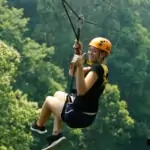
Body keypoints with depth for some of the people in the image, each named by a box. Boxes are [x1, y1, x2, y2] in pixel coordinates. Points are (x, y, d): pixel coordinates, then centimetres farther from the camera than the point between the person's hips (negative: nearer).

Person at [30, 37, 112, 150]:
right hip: (87, 113, 9)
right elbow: (73, 73, 11)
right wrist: (77, 54, -1)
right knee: (58, 94, 31)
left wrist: (79, 66, -42)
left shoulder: (97, 69, -23)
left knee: (49, 100, 15)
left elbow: (81, 91, -38)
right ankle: (56, 134, 25)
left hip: (79, 116, -9)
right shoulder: (101, 68, 6)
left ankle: (39, 126, 44)